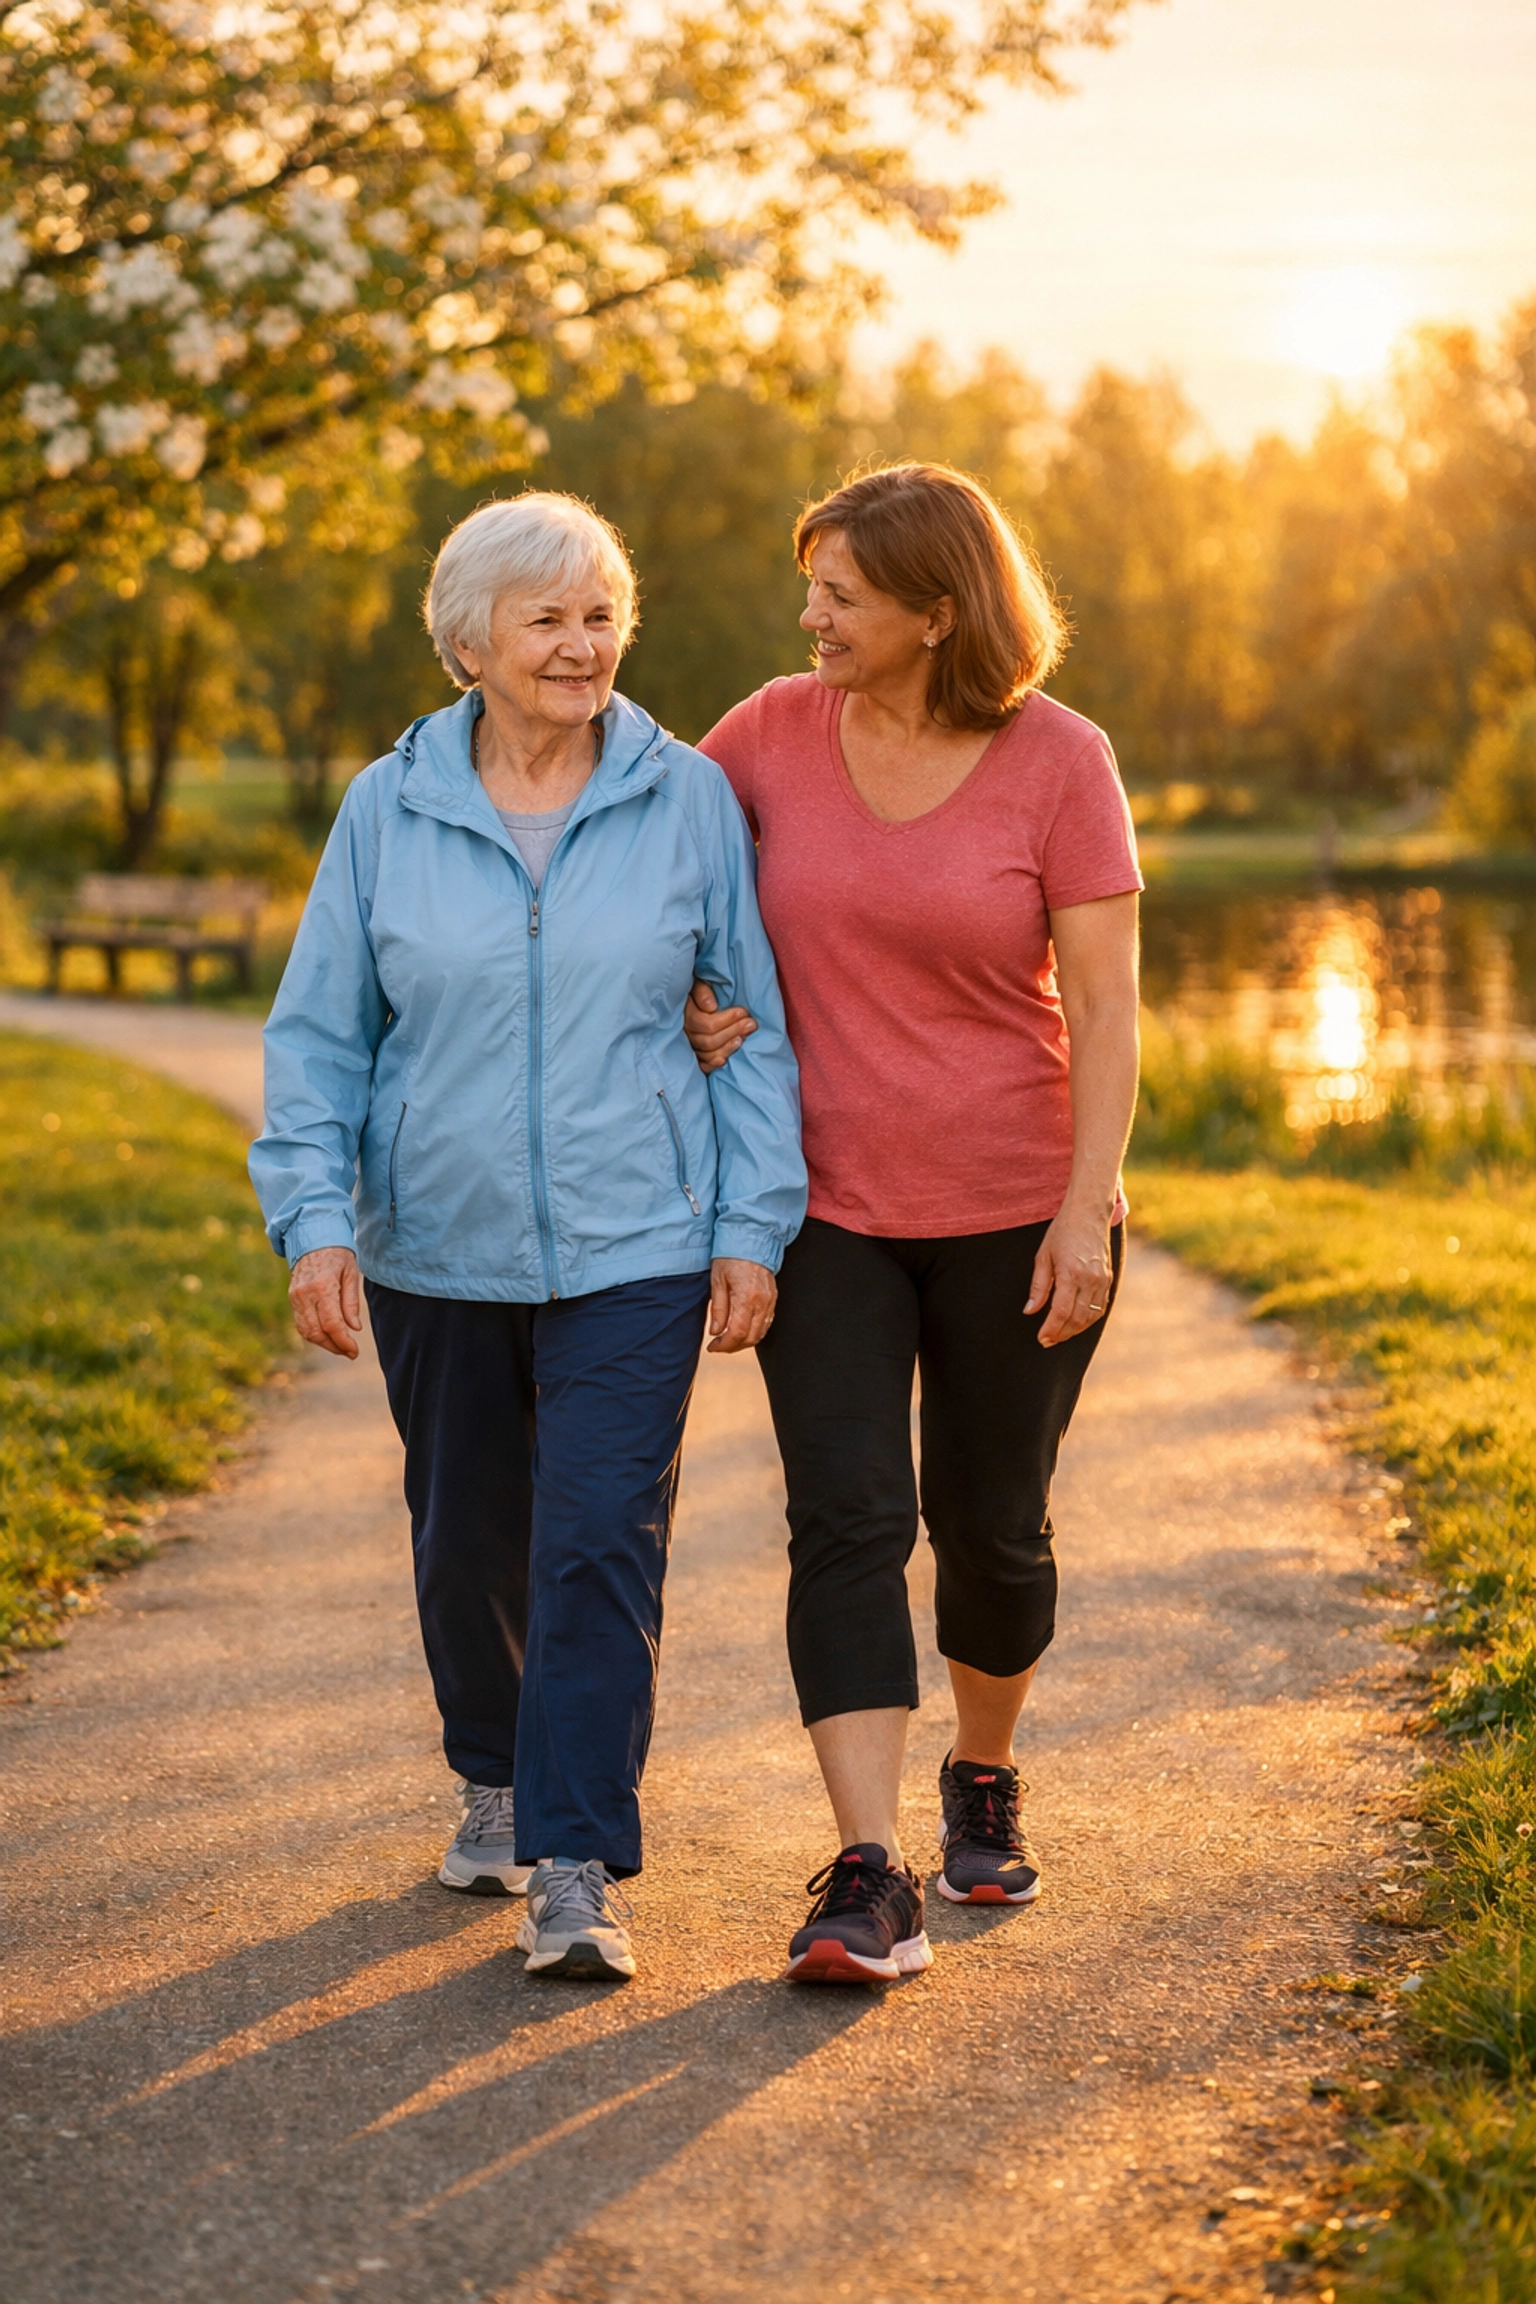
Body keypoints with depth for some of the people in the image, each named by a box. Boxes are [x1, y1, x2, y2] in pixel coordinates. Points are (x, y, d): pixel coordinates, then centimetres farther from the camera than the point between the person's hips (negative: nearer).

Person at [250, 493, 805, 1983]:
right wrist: (313, 1219, -7)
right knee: (467, 1542, 14)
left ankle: (578, 1871, -5)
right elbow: (317, 1034, 4)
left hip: (633, 1248, -2)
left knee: (602, 1544, -10)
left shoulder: (687, 800, -2)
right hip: (437, 1249, 2)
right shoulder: (387, 811, 0)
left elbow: (759, 1022, 3)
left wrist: (753, 1226, -3)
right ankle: (498, 1780, 39)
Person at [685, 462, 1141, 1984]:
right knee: (845, 1521, -10)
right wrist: (686, 1001, -1)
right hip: (822, 1205, 1)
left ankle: (983, 1778, 37)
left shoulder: (1058, 762, -8)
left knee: (990, 1529, 10)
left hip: (1012, 1212, -1)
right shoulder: (773, 731, -1)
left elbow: (1104, 1004, -7)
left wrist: (1088, 1202, -14)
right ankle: (870, 1883, -13)